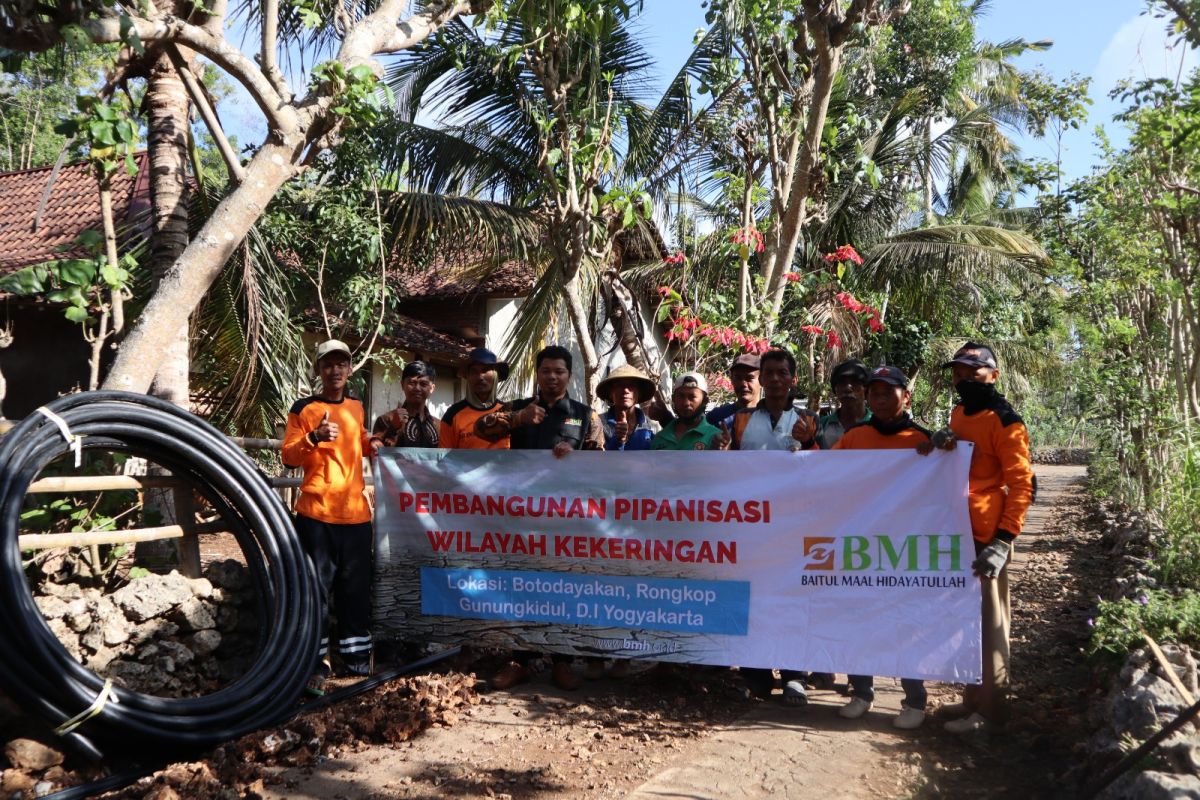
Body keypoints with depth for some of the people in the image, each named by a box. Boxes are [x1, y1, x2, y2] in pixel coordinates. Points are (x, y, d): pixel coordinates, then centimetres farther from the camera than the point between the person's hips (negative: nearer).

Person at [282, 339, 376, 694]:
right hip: (316, 513, -4)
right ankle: (316, 662, 5)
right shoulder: (304, 409, 0)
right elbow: (289, 457, -6)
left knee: (356, 589, 8)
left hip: (356, 513, 4)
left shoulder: (356, 407, 14)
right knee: (316, 589, -2)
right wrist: (314, 437, -22)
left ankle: (356, 657, 18)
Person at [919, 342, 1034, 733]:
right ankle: (973, 698, 25)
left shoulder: (1005, 422, -9)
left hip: (985, 537, -8)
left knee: (987, 621, -1)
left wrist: (1003, 542, -19)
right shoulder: (959, 413, 14)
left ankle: (988, 709, 8)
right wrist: (942, 441, 3)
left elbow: (1021, 485, -13)